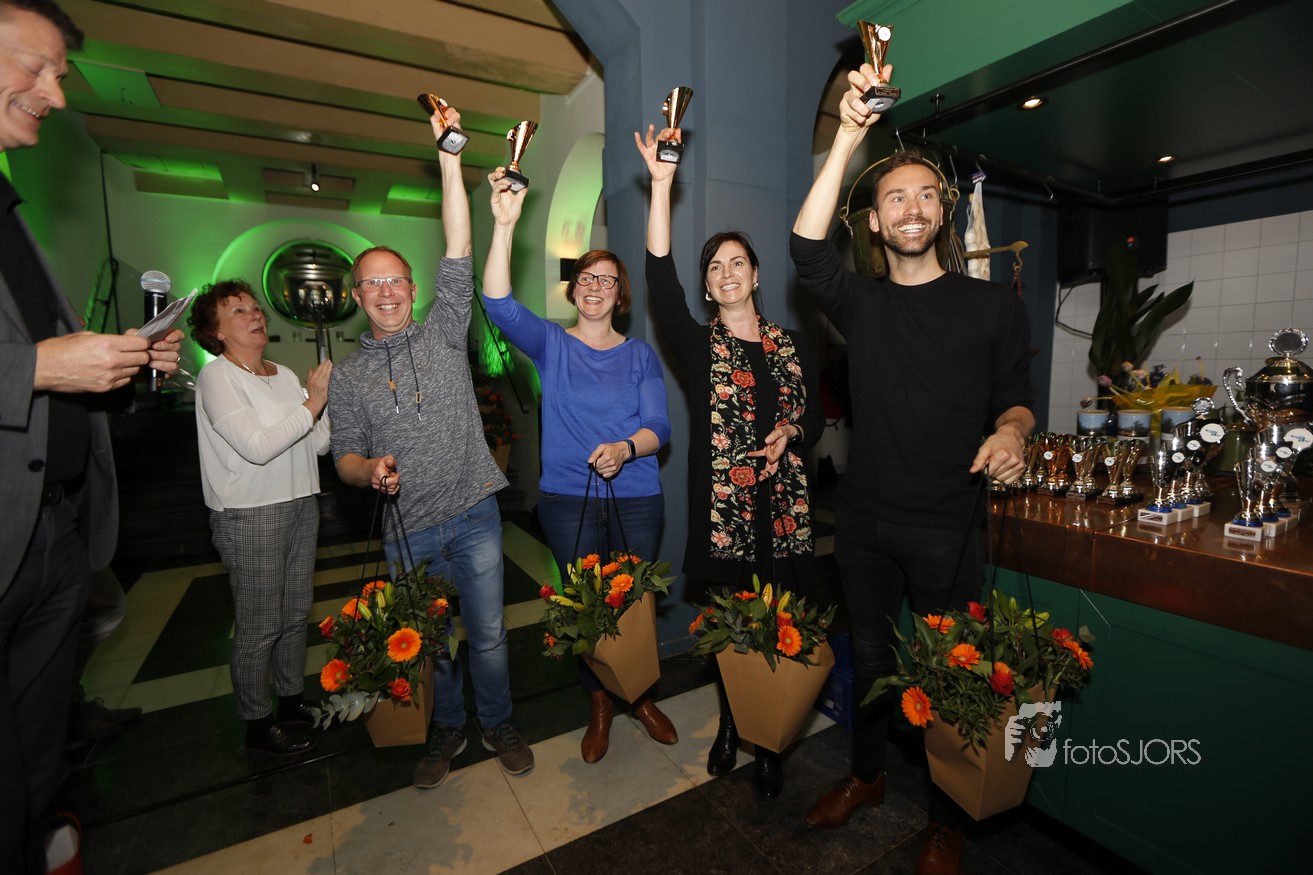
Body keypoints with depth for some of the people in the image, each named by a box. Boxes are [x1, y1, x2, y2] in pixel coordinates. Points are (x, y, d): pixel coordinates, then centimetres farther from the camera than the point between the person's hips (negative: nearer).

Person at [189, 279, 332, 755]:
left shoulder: (285, 375, 10)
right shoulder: (217, 377, -10)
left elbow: (320, 444, 6)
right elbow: (257, 446, -22)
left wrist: (319, 399, -8)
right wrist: (312, 404, -19)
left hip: (301, 504, 7)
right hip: (250, 516, -7)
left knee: (296, 613, 17)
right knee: (259, 626, 3)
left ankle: (293, 699, 34)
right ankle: (257, 722, 22)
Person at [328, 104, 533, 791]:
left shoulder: (442, 333, 3)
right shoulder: (347, 377, 7)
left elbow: (459, 255, -6)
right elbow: (345, 456, 5)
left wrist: (448, 155, -9)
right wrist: (370, 469, -19)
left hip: (472, 516, -1)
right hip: (407, 532, 2)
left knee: (487, 634, 9)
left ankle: (498, 724, 32)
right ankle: (447, 730, 38)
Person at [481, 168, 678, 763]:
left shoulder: (640, 354, 4)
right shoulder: (551, 344, 2)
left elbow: (659, 425, -5)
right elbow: (499, 305, -16)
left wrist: (625, 447, -26)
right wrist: (504, 224, -26)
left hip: (636, 498, 1)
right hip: (568, 499, 0)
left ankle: (642, 697, 37)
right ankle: (599, 707, 34)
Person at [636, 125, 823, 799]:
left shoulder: (789, 347, 10)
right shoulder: (698, 346, 3)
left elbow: (815, 420, 15)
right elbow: (661, 281, -12)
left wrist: (788, 432, -8)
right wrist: (662, 184, -16)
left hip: (783, 509, 2)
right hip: (721, 510, -2)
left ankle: (768, 742, 29)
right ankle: (730, 724, 35)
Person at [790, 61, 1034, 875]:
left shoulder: (994, 304, 2)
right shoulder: (862, 302, 5)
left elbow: (1016, 399, 2)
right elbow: (808, 249, -12)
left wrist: (1010, 431, -21)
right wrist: (848, 139, -17)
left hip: (948, 526, -1)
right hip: (864, 517, 2)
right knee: (870, 654, 17)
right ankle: (866, 776, 40)